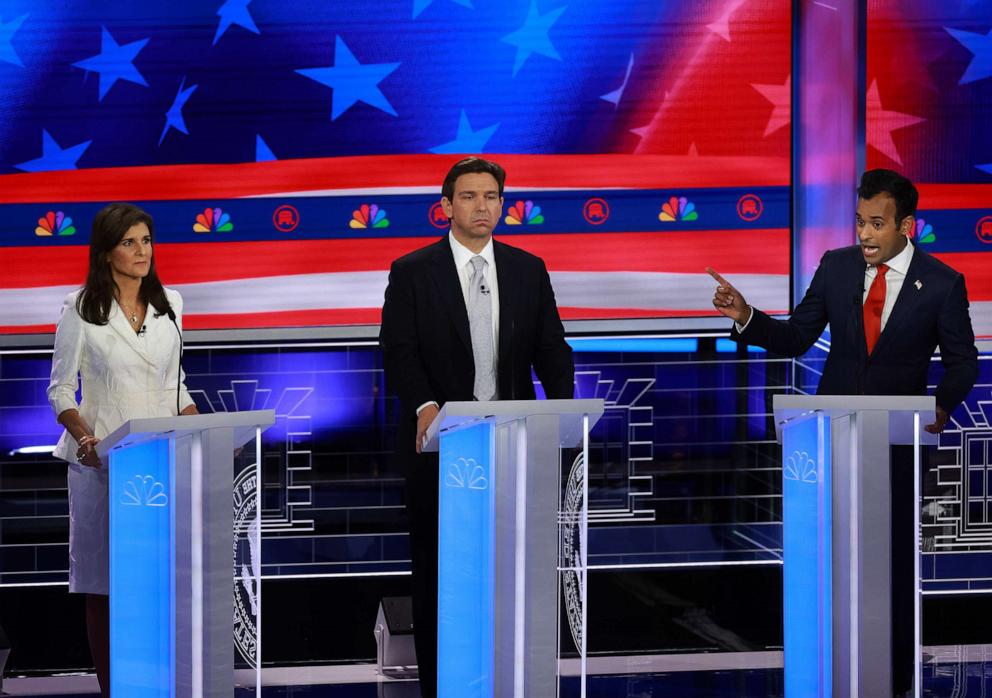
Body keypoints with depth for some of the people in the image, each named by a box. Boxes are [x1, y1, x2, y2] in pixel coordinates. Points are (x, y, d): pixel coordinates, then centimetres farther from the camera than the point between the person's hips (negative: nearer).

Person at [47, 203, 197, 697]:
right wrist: (84, 436, -18)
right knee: (104, 581, -1)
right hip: (102, 463, -3)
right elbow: (60, 390, 0)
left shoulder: (168, 304, 11)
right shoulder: (81, 309, -1)